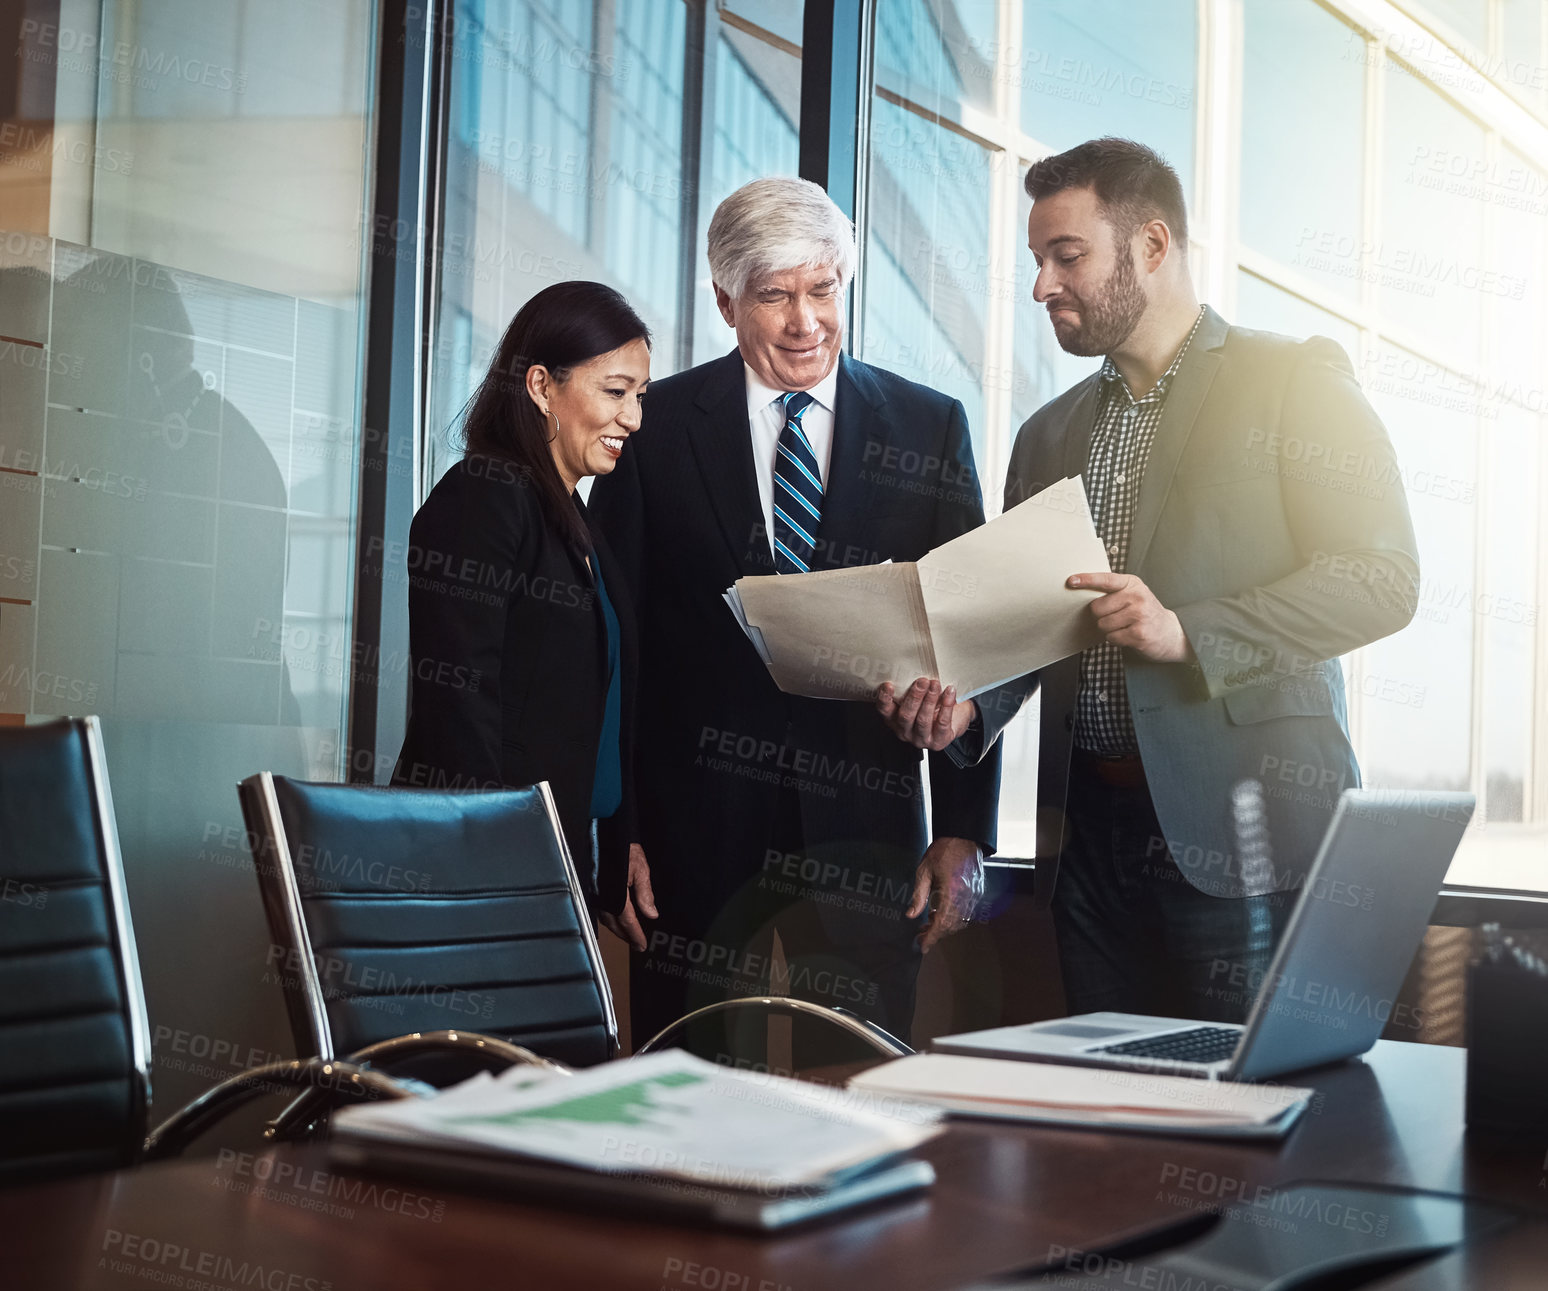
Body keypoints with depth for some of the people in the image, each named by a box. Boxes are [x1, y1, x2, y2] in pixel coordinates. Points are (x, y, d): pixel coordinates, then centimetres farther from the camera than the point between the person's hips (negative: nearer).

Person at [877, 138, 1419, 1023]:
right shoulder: (1050, 434, 18)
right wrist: (967, 705, -3)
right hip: (1094, 828, 5)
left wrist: (1188, 633, -19)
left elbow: (1383, 580, -9)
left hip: (1244, 828, -5)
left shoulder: (1297, 380, 0)